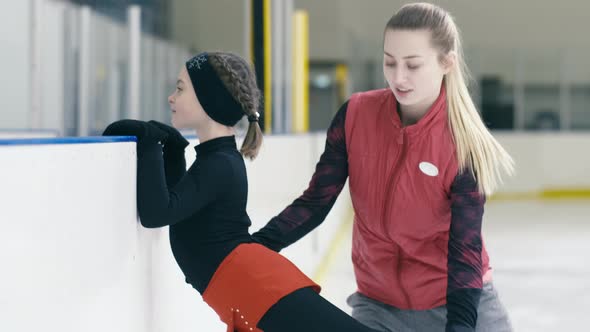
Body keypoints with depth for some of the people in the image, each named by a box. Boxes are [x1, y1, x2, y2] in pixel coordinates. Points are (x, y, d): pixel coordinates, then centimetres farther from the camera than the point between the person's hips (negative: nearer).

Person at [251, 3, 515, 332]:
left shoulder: (465, 146, -18)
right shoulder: (356, 115, -10)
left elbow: (465, 250, -17)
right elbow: (316, 202, -7)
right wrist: (254, 247, -21)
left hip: (460, 301, -2)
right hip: (378, 304, 2)